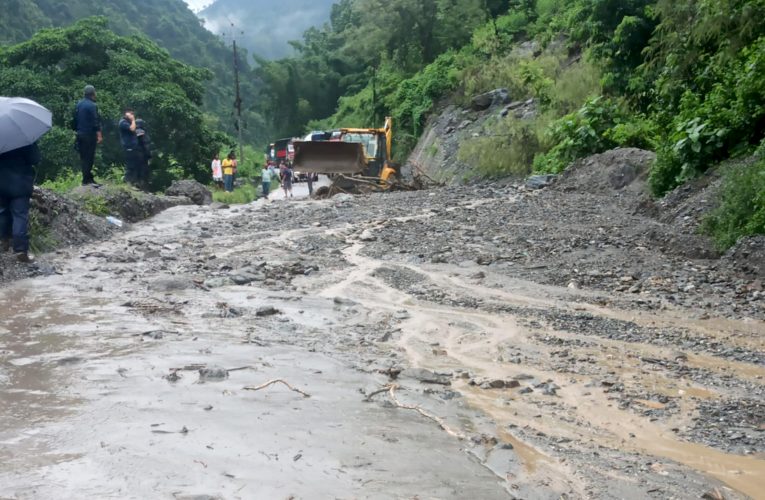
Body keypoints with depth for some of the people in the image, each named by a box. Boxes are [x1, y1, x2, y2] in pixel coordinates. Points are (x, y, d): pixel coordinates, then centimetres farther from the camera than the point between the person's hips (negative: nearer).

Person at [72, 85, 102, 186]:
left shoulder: (78, 104, 10)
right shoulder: (92, 105, -13)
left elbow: (75, 120, 15)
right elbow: (96, 122, -17)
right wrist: (99, 135, -16)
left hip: (80, 134, 7)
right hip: (89, 135, -7)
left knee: (83, 157, 11)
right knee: (89, 157, -3)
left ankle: (88, 178, 15)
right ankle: (87, 179, -4)